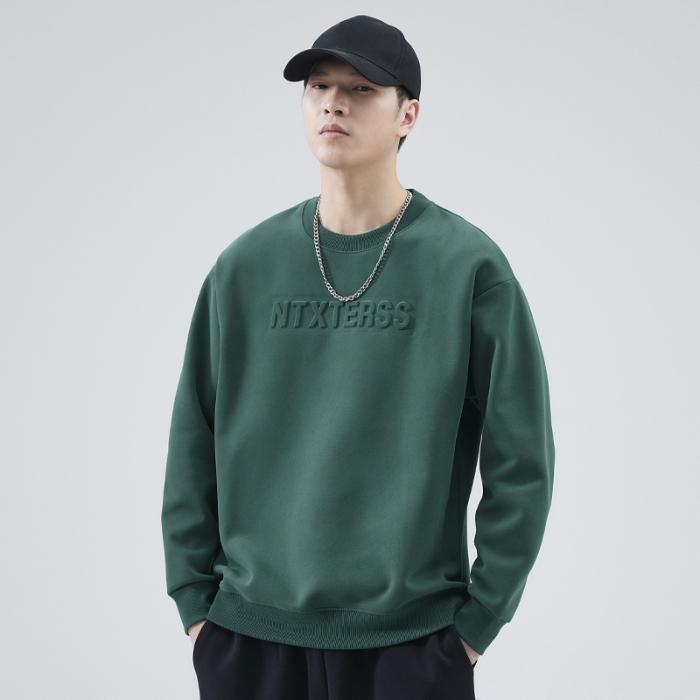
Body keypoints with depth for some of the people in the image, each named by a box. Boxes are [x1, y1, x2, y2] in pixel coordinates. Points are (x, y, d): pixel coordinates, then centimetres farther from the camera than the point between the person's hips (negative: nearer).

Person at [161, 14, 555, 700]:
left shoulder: (469, 264, -5)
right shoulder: (245, 265, 4)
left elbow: (521, 462, -4)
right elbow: (193, 449, 7)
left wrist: (477, 619, -5)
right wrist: (195, 600, 3)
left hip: (409, 642, -2)